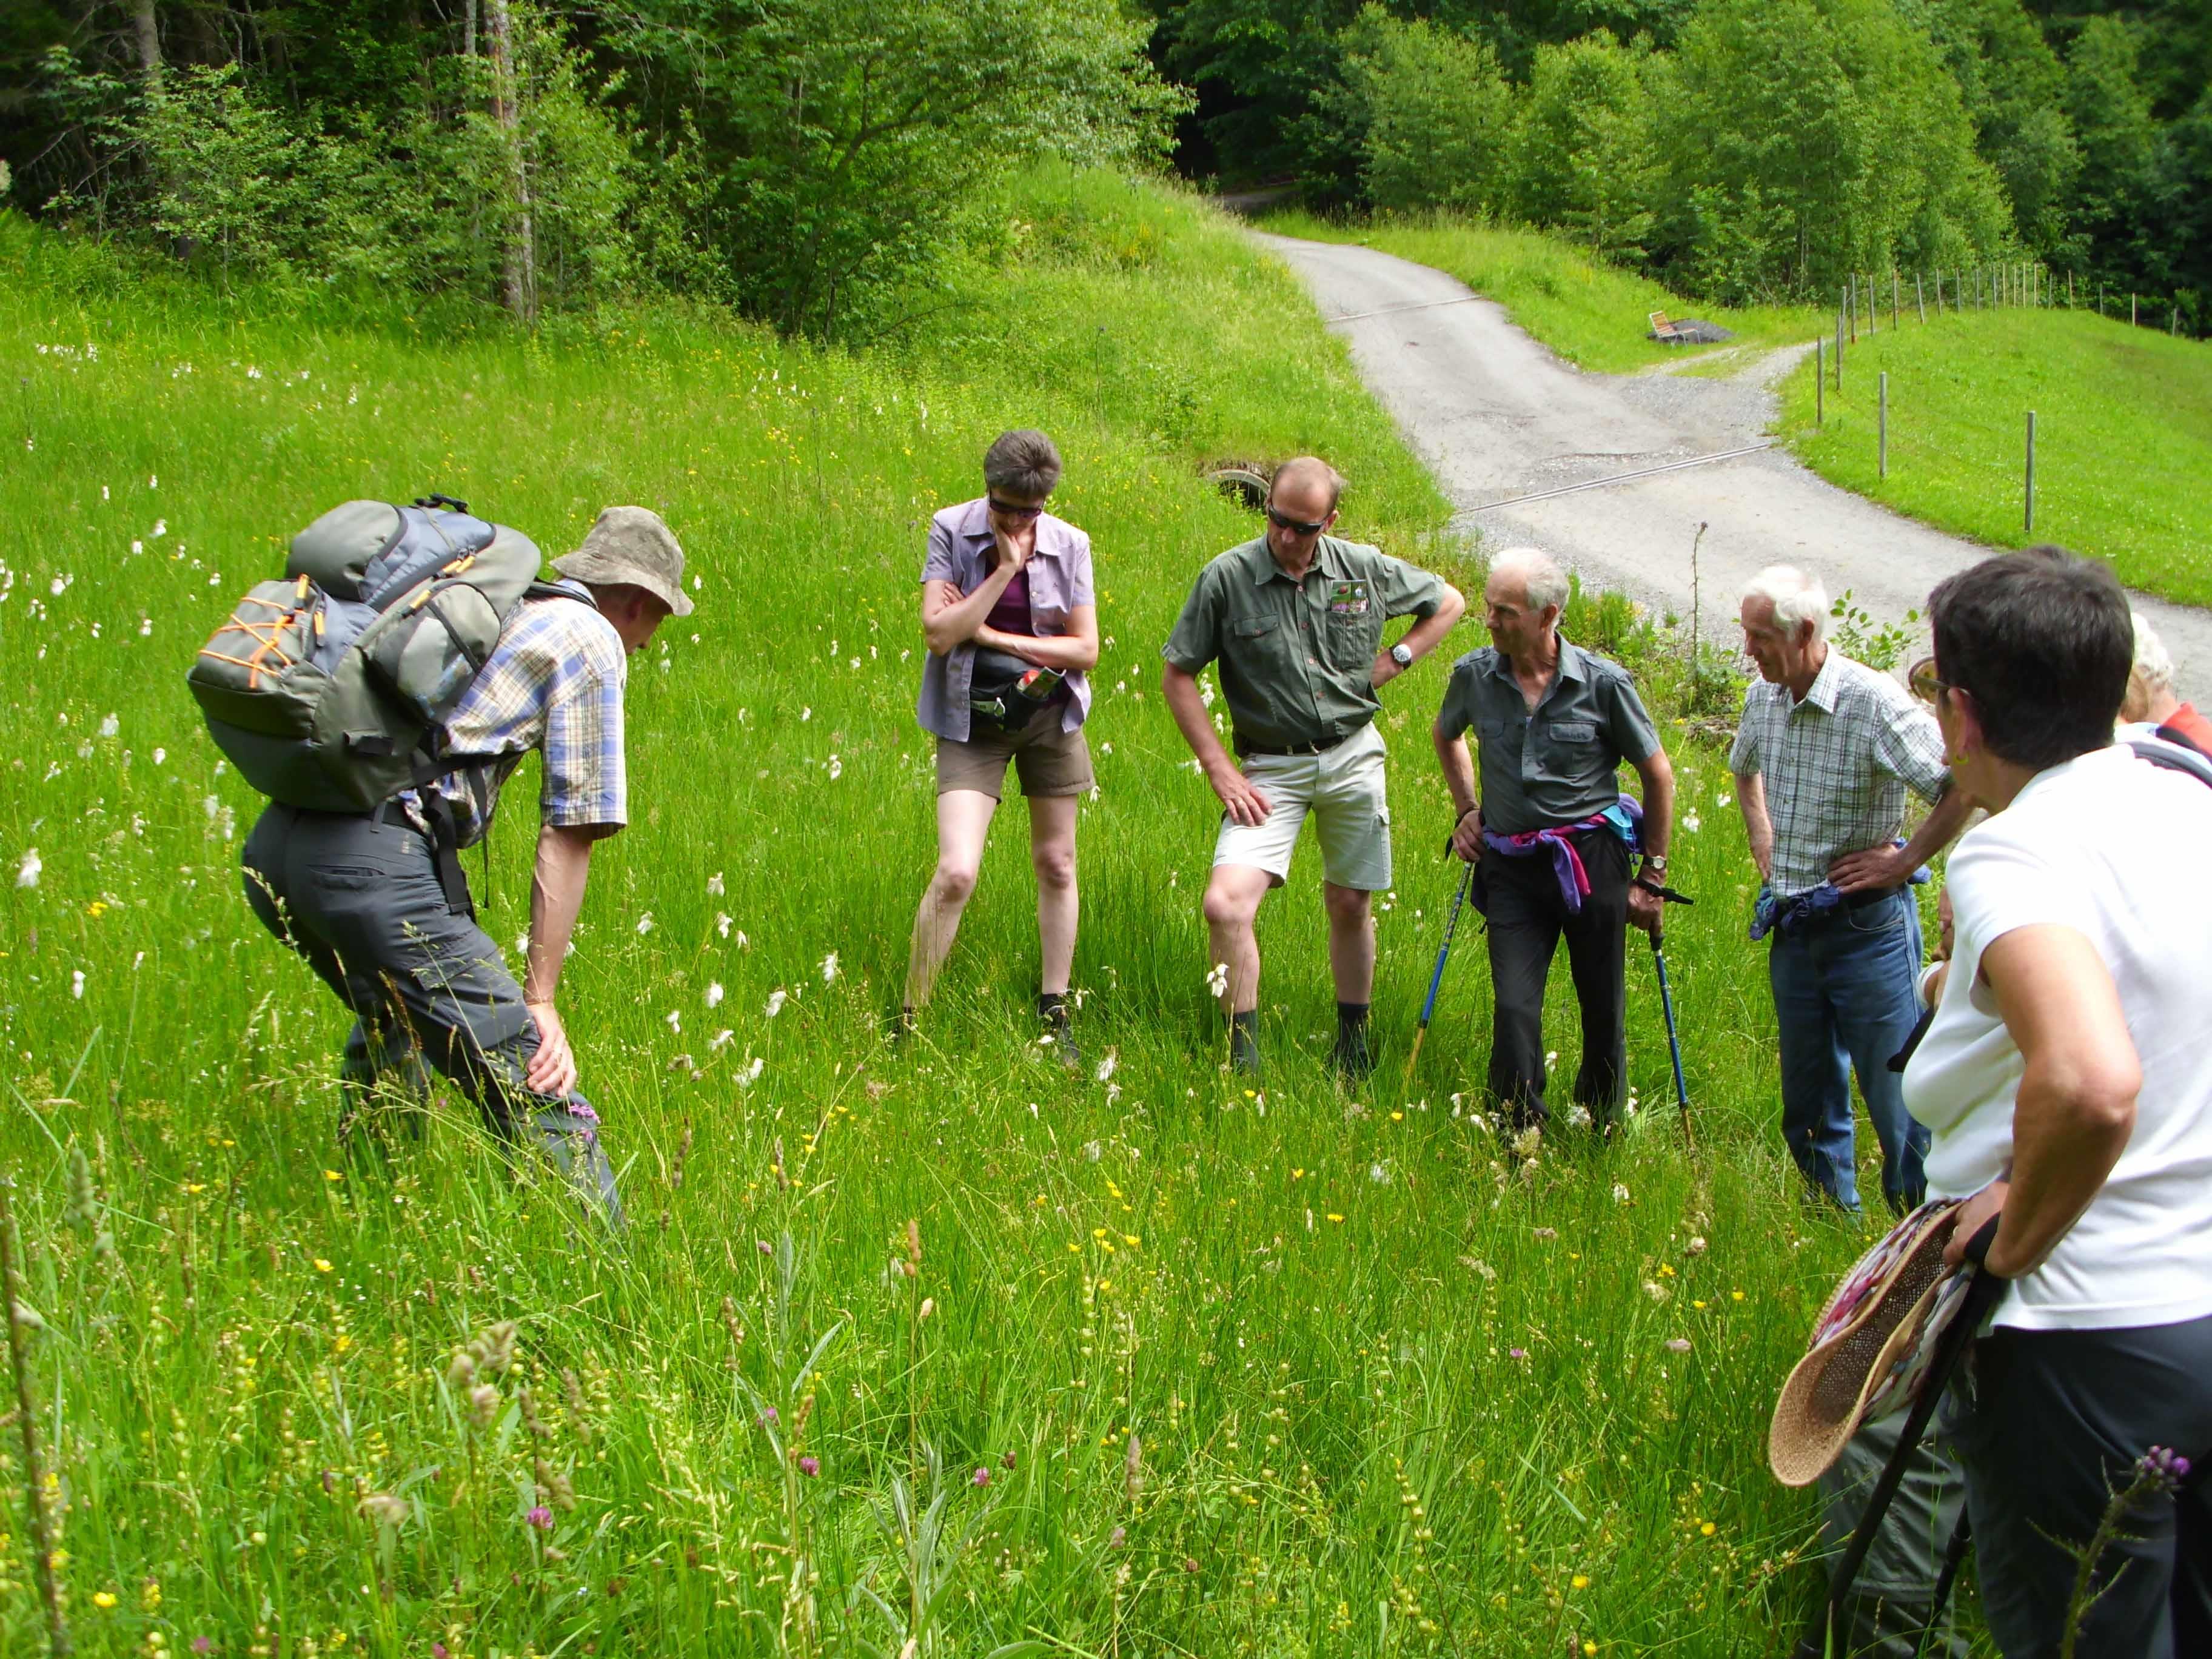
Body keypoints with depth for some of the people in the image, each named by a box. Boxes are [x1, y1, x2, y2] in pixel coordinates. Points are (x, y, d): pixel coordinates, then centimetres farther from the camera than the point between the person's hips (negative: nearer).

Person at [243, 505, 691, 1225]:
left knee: (392, 1015, 35)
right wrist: (540, 999, 3)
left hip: (270, 847, 9)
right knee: (535, 1089, -6)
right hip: (373, 860, -9)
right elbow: (568, 834, 2)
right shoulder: (590, 639, 7)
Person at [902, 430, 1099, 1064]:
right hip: (973, 723, -3)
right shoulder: (951, 532, -8)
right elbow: (938, 632, -18)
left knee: (1056, 867, 10)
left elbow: (1086, 650, -5)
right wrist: (1005, 568, -21)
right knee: (956, 873, -15)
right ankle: (908, 1021, 0)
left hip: (1050, 717, 3)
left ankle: (1054, 1013, 24)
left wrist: (994, 635, -12)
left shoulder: (1069, 546, -4)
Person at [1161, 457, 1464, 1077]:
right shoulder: (1227, 578, -10)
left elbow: (1449, 602, 15)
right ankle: (1244, 1060, -6)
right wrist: (1218, 770, -8)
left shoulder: (1364, 569, -2)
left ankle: (1353, 1041, 30)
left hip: (1354, 756, 2)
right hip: (1270, 766, -2)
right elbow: (1177, 676, -4)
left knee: (1350, 905, 10)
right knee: (1225, 904, -18)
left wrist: (1396, 660, 1)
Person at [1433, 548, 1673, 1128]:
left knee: (1604, 1012, 6)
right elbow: (1447, 736, 24)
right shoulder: (1474, 676, -1)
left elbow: (1658, 775, 3)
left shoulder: (1603, 683, -8)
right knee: (1514, 1009, -10)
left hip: (1592, 862, -1)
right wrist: (1467, 809, 15)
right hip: (1511, 867, 2)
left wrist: (1652, 878, 4)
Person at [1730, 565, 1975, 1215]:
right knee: (1808, 1098, 17)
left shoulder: (1874, 702, -19)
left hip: (1867, 924, -7)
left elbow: (1965, 785, -23)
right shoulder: (1763, 697, 4)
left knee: (1895, 1093, -2)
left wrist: (1904, 861, -16)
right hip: (1792, 928, 7)